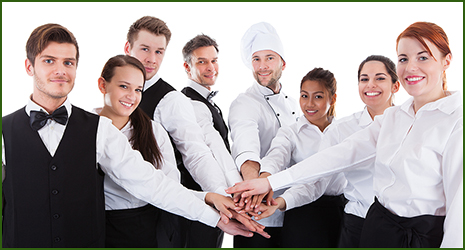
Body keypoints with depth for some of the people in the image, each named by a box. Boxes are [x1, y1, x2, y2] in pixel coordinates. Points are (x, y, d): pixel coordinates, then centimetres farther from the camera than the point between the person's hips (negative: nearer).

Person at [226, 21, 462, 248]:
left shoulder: (457, 120, -12)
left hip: (429, 236, -5)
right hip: (379, 226, 6)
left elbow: (459, 201, -15)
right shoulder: (392, 116, 7)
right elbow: (340, 154, 0)